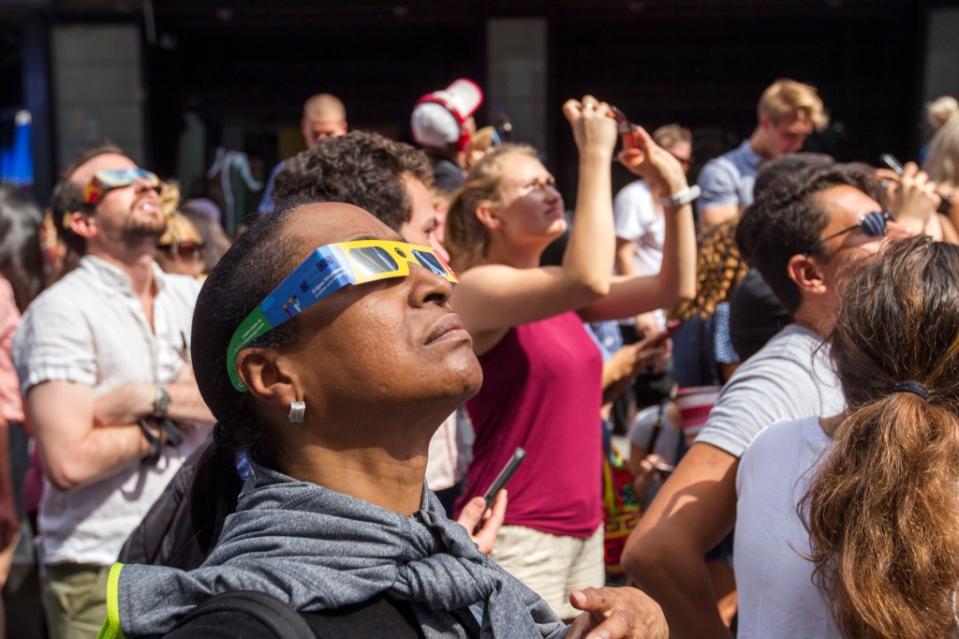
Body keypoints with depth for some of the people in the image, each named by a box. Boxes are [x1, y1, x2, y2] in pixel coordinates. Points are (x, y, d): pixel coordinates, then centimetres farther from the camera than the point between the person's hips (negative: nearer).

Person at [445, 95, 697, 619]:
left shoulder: (561, 291, 9)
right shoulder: (479, 287, -14)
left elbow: (675, 286, 6)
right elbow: (590, 278, -31)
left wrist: (674, 185, -3)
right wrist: (596, 155, -24)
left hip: (584, 525, 8)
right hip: (517, 532, -8)